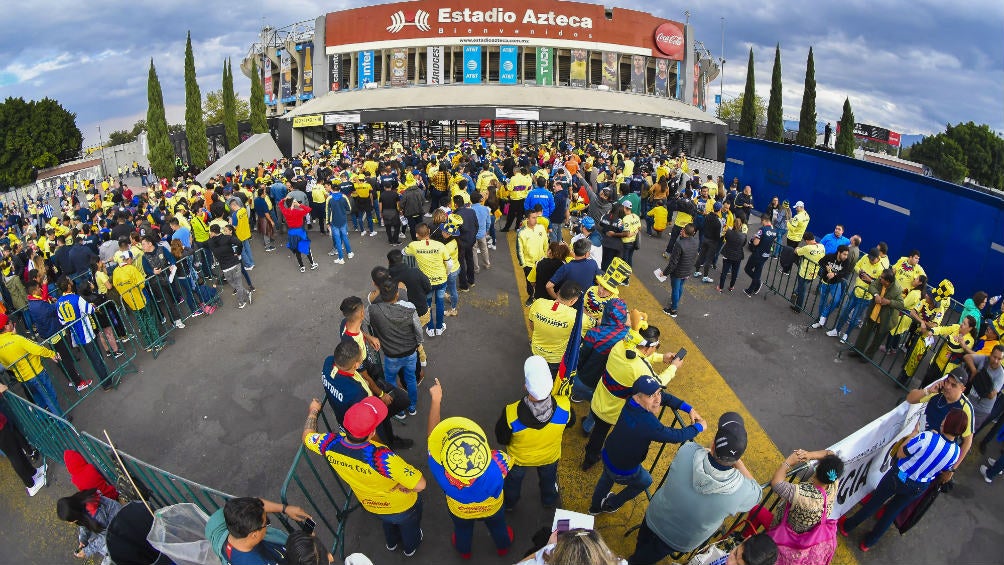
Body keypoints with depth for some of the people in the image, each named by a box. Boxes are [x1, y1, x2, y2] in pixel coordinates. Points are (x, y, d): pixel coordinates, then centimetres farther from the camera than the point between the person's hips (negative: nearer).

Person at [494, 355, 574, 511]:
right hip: (550, 456, 2)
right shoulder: (564, 406, -38)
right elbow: (570, 423, -13)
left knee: (513, 480, 34)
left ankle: (509, 503, 63)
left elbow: (502, 440, -23)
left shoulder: (511, 414, -44)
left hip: (519, 458, -1)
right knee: (548, 478, 36)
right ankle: (550, 502, 65)